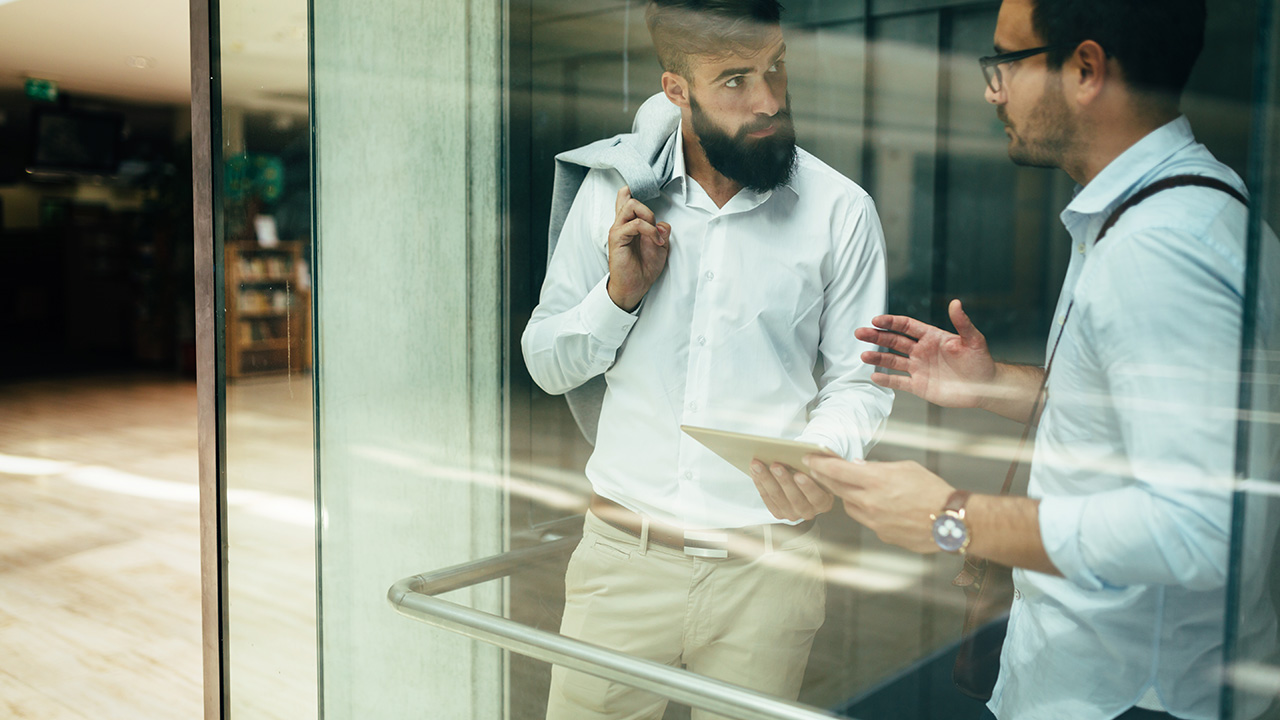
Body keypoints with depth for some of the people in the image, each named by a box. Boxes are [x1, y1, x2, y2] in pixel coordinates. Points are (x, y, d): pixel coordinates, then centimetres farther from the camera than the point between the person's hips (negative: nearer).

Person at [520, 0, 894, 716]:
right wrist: (619, 292, -11)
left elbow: (858, 381, 1)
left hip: (765, 570, -1)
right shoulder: (615, 190, 1)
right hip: (623, 551, 1)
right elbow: (548, 365, 6)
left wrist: (819, 453, -20)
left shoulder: (842, 211, -4)